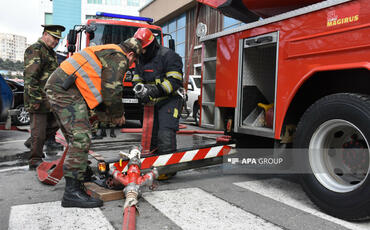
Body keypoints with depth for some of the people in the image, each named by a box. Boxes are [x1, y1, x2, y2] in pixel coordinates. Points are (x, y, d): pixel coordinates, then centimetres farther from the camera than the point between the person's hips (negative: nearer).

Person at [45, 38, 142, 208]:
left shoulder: (107, 52, 29)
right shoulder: (119, 58, -4)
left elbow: (99, 89, 30)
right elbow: (112, 91, -13)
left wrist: (108, 115, 26)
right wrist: (118, 114, 3)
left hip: (57, 87, 11)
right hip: (65, 88, -11)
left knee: (77, 138, 16)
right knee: (81, 138, -16)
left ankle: (77, 178, 27)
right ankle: (72, 192, -16)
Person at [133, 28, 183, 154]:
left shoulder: (168, 55, -11)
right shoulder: (141, 59, 13)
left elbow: (175, 81, -19)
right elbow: (136, 80, 13)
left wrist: (157, 90, -29)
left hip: (168, 101, -7)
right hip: (151, 103, 7)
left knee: (165, 136, -18)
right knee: (151, 135, 11)